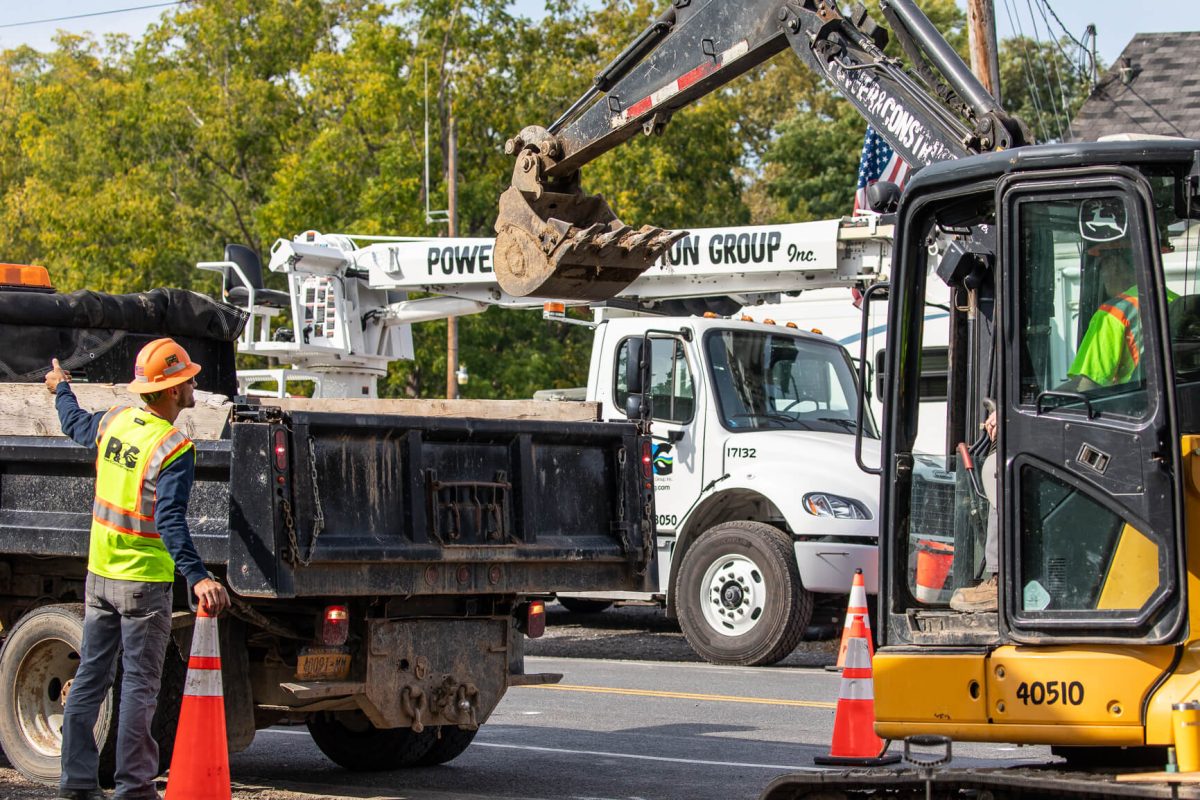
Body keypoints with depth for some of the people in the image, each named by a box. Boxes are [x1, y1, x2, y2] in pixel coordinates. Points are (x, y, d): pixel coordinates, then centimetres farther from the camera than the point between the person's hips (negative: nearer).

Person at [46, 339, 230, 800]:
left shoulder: (114, 420, 2)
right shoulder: (174, 449, -19)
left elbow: (76, 425, 26)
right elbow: (169, 521, -30)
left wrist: (61, 389, 47)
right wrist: (197, 577, -39)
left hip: (99, 573, 7)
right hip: (144, 581, -7)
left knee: (90, 676, 12)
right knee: (139, 684, -1)